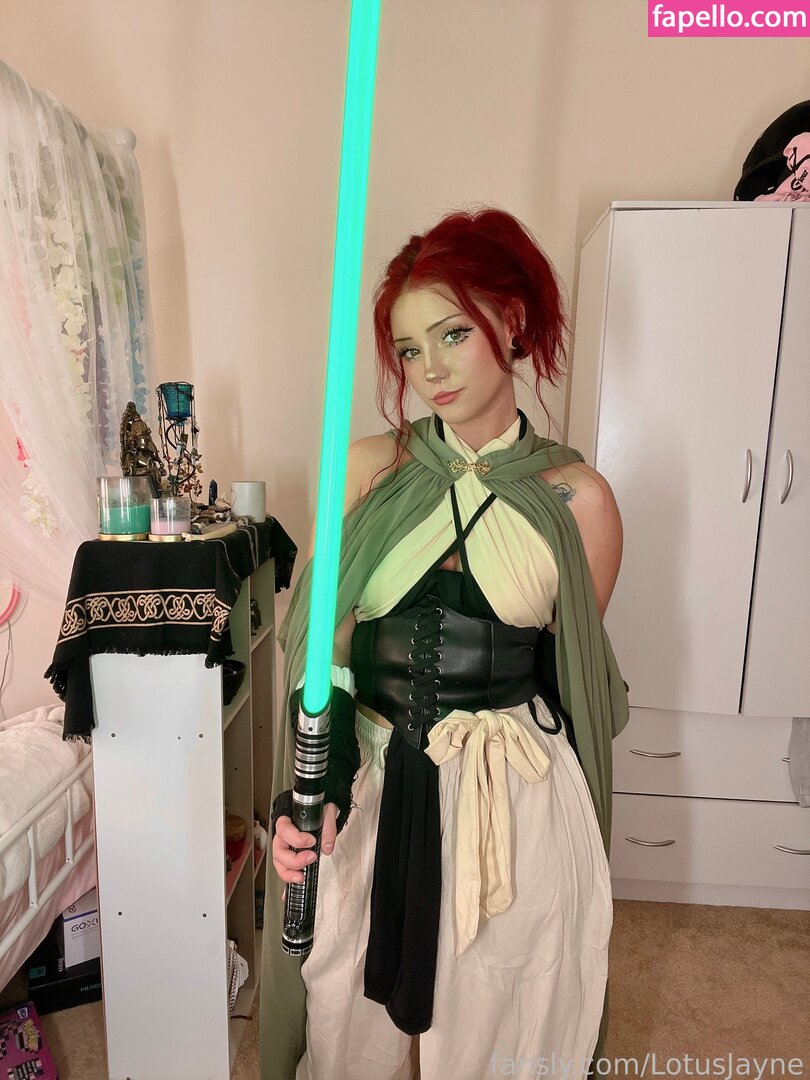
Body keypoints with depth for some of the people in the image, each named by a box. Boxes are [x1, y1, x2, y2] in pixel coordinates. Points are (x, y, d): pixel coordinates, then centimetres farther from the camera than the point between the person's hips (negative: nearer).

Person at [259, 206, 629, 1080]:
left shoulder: (577, 497, -7)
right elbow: (326, 642, -5)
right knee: (352, 1010, 23)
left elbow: (579, 669, 3)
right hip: (372, 780, 2)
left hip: (517, 798, -1)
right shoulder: (368, 468, -5)